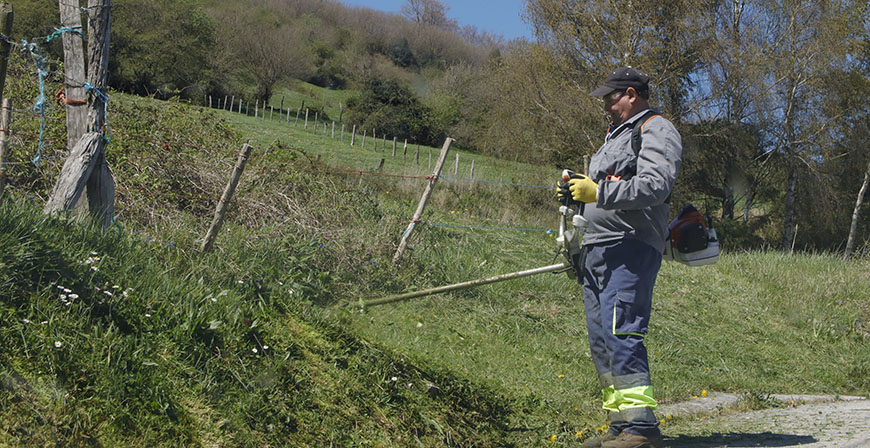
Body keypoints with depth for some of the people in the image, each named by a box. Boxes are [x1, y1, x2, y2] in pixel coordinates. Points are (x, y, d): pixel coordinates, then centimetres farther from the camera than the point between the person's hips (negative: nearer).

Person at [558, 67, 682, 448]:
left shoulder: (656, 130, -3)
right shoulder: (616, 134, 28)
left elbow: (655, 186, -19)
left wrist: (598, 191, -22)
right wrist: (576, 192, 13)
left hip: (631, 248, -10)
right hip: (598, 246, 10)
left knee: (621, 334, -18)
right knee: (601, 339, 8)